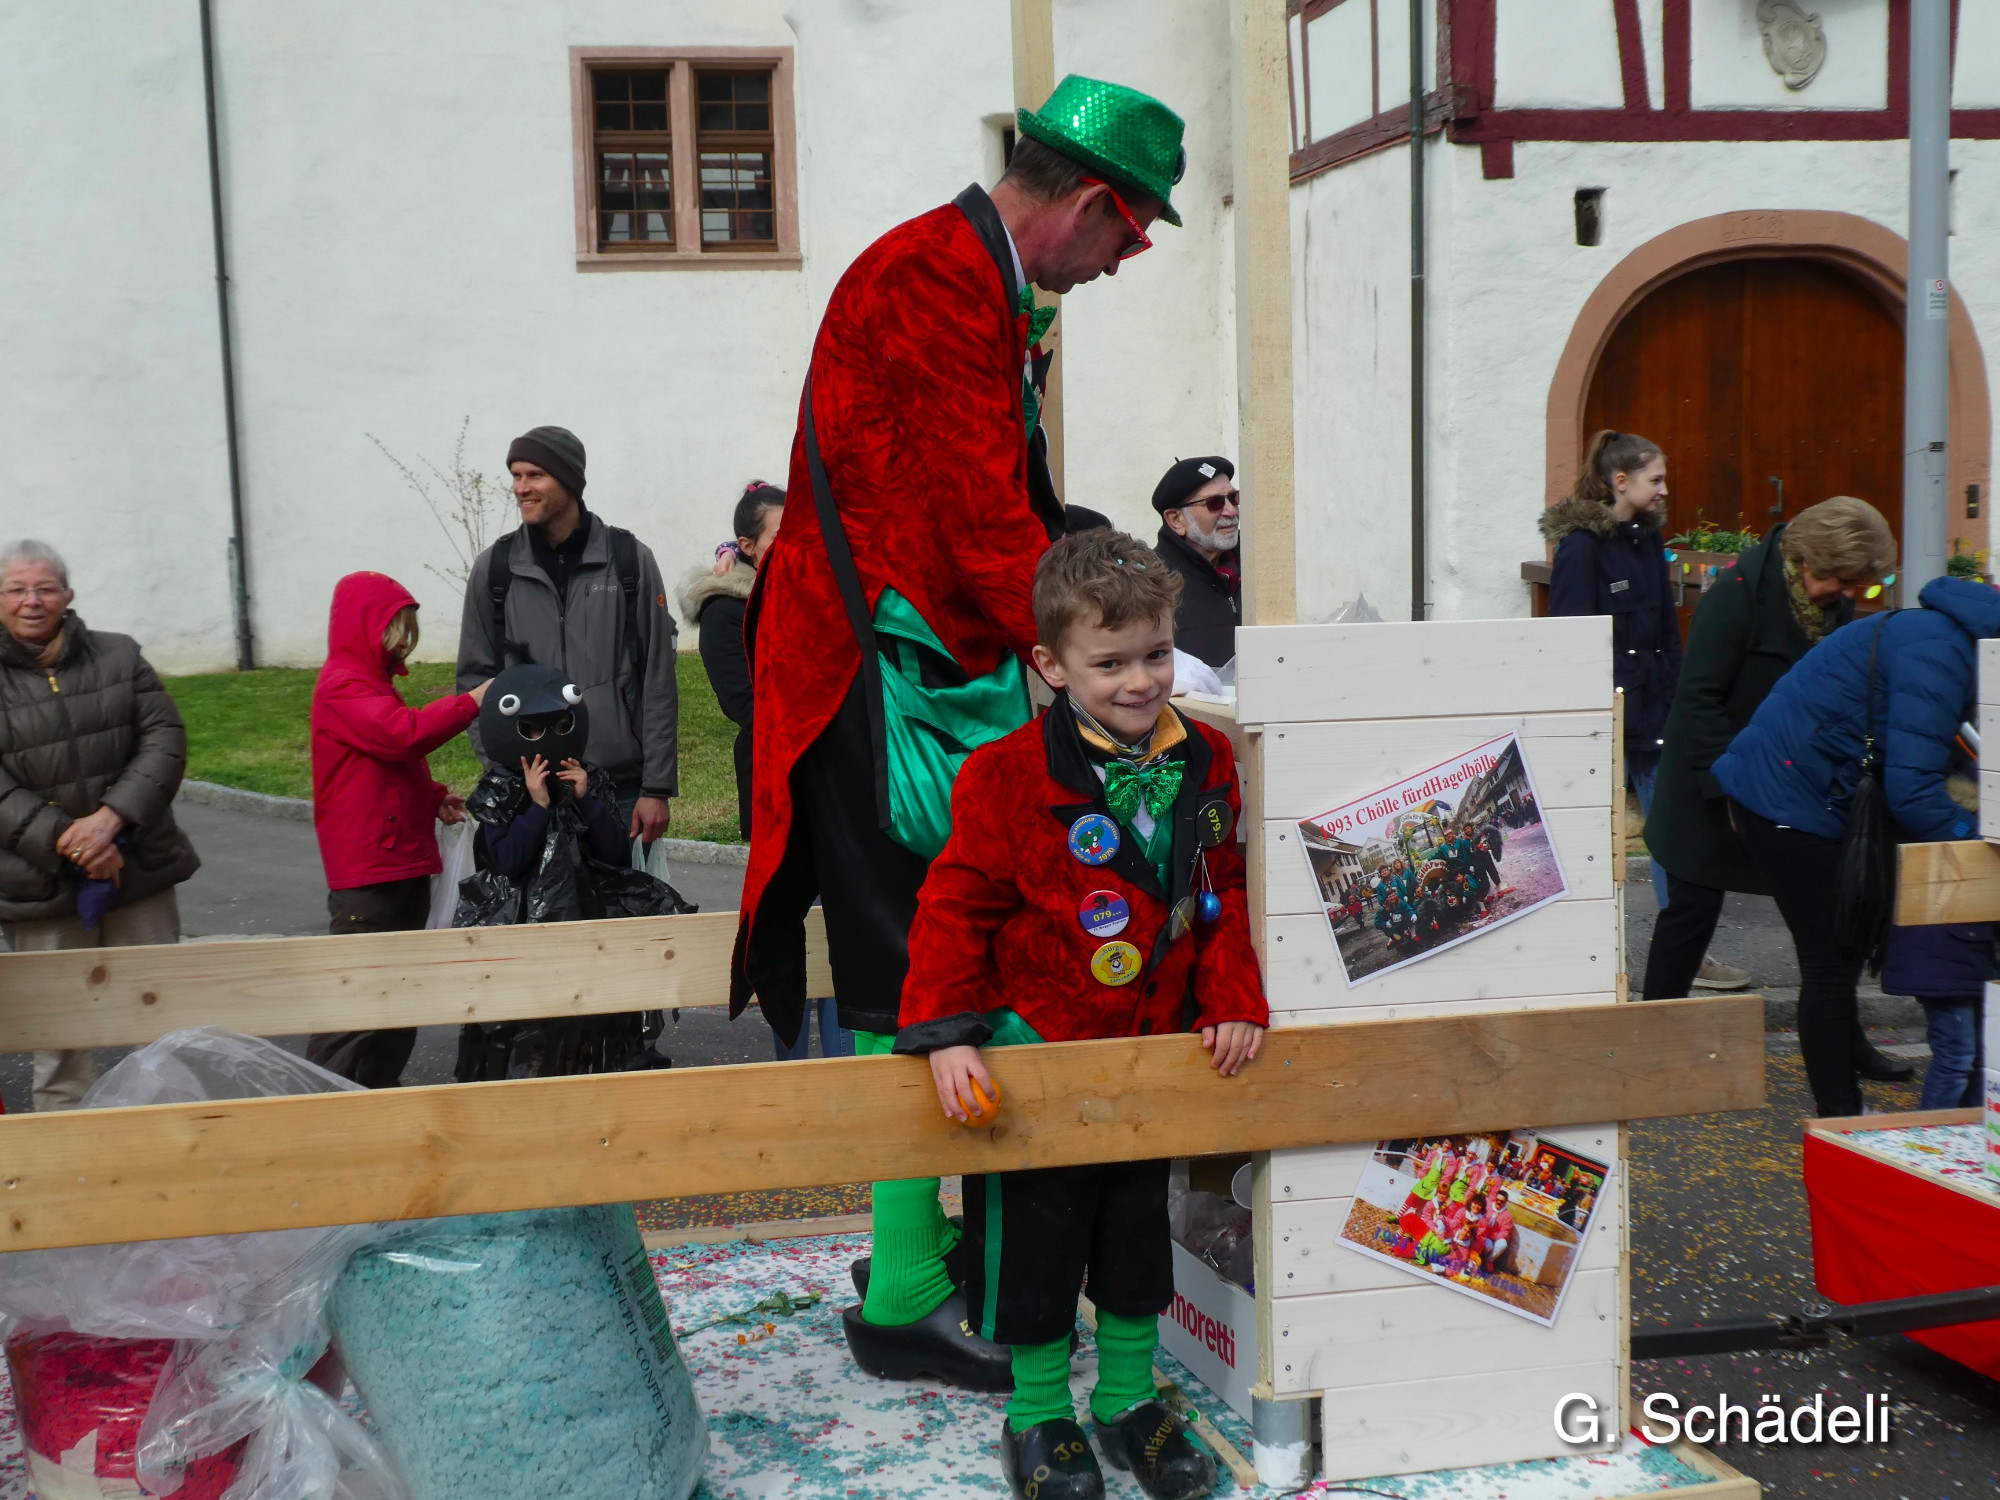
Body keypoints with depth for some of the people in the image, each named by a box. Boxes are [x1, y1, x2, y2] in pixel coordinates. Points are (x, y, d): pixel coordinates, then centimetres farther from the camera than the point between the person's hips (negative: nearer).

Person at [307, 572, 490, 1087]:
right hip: (366, 870, -10)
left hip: (405, 862, 10)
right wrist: (470, 702, -21)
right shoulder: (342, 686, -12)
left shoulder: (375, 685, 21)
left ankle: (379, 1092, 23)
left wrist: (434, 798, 13)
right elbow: (403, 734, -27)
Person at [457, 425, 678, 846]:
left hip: (620, 790, 0)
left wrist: (657, 787, -2)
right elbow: (475, 681, 9)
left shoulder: (630, 560, 3)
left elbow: (658, 682, 2)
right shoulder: (493, 569, 6)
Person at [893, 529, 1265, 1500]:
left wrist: (1232, 1001, -2)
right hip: (1037, 1052, -4)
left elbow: (1223, 896, 6)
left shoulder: (1203, 763, -2)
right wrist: (944, 1034, -21)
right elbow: (956, 908, -15)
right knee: (1037, 1245, 9)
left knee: (1138, 1235, 18)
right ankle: (1039, 1417, 27)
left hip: (1155, 1054, 5)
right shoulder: (1010, 776, -18)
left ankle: (1128, 1401, 36)